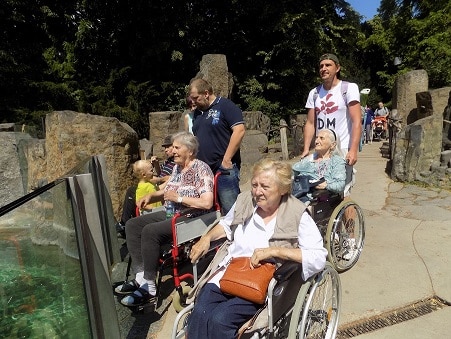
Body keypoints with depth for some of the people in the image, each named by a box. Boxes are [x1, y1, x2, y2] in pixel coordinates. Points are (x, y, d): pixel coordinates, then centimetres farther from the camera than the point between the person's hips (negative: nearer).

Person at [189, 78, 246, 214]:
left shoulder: (225, 106, -5)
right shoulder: (197, 112, 18)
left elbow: (239, 130, -15)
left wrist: (226, 159, -16)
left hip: (224, 169, -7)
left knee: (230, 211, -4)